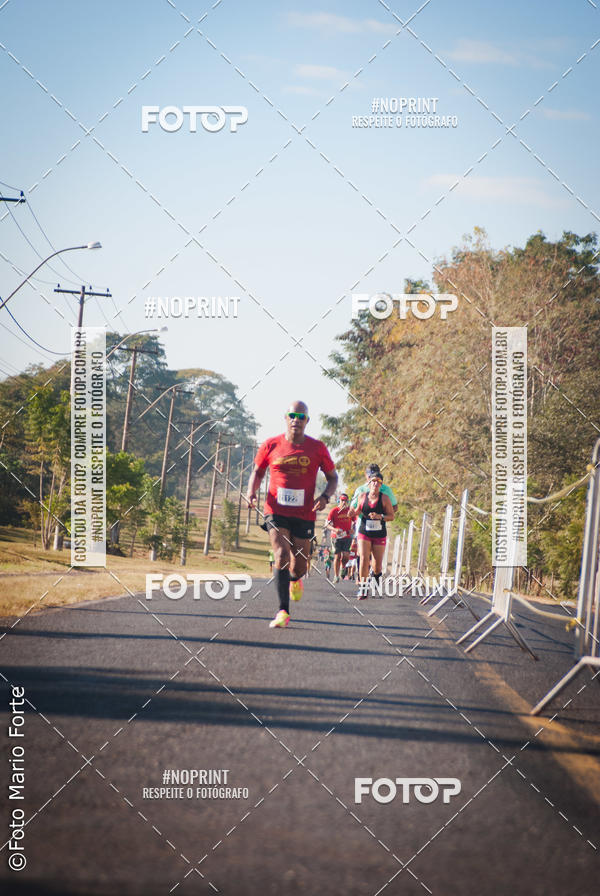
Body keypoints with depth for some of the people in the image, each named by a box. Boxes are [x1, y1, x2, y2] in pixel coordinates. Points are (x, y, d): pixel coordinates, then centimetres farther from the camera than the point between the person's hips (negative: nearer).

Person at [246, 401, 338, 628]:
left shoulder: (317, 448, 0)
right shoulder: (271, 446, 0)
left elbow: (332, 477, 10)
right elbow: (258, 471, 15)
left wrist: (325, 497, -10)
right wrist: (251, 492, -5)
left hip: (304, 515, 1)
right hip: (276, 512, -1)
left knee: (299, 565, 7)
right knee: (281, 556, -19)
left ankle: (295, 579, 47)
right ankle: (283, 612, -17)